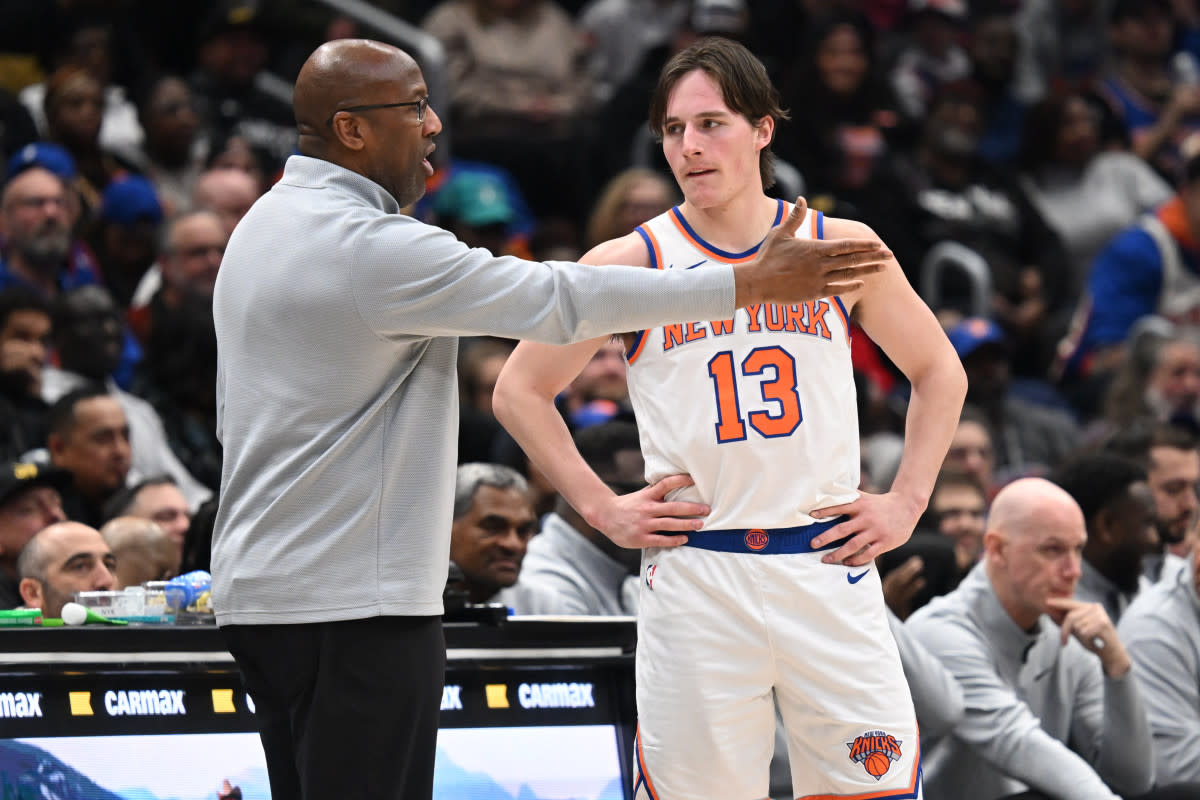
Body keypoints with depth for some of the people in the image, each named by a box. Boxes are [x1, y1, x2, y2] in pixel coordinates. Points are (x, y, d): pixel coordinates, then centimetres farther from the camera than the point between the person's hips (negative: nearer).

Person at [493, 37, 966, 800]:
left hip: (827, 561, 1)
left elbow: (939, 372, 18)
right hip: (695, 575, -1)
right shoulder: (633, 264, 1)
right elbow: (520, 391, 8)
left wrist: (907, 501, 8)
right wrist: (601, 507, 1)